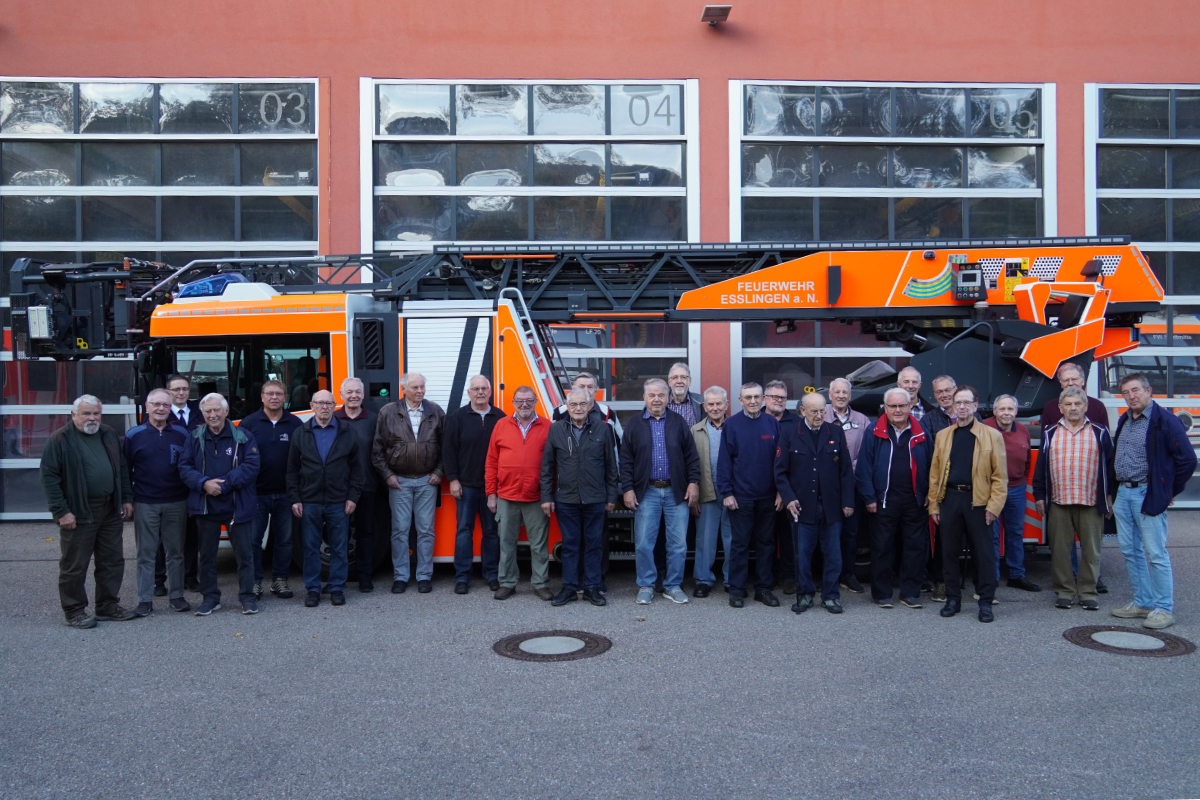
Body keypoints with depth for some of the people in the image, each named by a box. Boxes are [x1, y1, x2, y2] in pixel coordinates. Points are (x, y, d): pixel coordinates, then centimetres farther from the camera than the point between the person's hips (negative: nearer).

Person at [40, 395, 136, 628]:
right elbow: (49, 477, -11)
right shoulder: (60, 440, -8)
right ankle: (74, 611, 15)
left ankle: (108, 605, 23)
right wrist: (61, 511, -15)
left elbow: (122, 469, 17)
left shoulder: (110, 436, 10)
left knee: (112, 561, 11)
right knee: (75, 565, 3)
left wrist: (126, 498, 10)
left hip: (111, 510, 6)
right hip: (78, 513, -6)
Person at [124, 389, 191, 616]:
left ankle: (176, 596, 19)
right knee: (145, 554, 5)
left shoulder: (181, 434, 4)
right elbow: (125, 470, 3)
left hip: (176, 503, 1)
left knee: (175, 552, 9)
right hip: (145, 504, -1)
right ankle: (145, 600, 12)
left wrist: (191, 497, 1)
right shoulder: (133, 435, 1)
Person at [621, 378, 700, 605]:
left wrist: (693, 482, -2)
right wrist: (628, 489, -4)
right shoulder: (634, 424, 4)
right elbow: (626, 460, 2)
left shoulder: (679, 422, 7)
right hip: (646, 492, -1)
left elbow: (691, 456, 6)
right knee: (643, 543, 1)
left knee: (678, 543, 4)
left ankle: (673, 586, 17)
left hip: (676, 492, 1)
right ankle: (646, 586, 15)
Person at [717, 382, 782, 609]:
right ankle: (736, 589, 12)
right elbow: (724, 460, -4)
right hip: (741, 496, -3)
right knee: (739, 544, 4)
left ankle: (763, 588, 20)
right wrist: (726, 492, -8)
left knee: (765, 543, 10)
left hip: (767, 496, 3)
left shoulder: (772, 423, 4)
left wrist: (781, 490, 1)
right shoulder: (732, 424, -3)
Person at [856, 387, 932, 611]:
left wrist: (928, 494, 1)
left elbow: (930, 465, 8)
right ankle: (881, 593, 14)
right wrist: (869, 498, -7)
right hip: (884, 500, -2)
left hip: (914, 500, 2)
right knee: (882, 547, 4)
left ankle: (910, 592, 17)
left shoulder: (920, 434, 6)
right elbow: (864, 468, -3)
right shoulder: (875, 433, -1)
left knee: (915, 546, 6)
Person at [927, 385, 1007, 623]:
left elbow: (1000, 475, -2)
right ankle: (953, 599, 19)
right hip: (949, 498, 3)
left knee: (983, 552, 2)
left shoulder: (992, 435, 1)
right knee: (949, 551, 7)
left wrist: (994, 506, -10)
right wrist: (933, 505, 1)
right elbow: (935, 472, 7)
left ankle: (986, 602, 12)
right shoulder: (943, 436, 10)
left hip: (978, 500, -3)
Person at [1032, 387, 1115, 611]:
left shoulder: (1100, 433, 6)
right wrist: (1039, 496, 5)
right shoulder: (1049, 434, 9)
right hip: (1058, 502, 1)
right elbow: (1041, 466, 9)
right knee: (1060, 550, 5)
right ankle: (1064, 591, 15)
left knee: (1091, 550, 5)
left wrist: (1109, 495, 4)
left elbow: (1110, 465, 7)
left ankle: (1088, 592, 16)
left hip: (1091, 503, -1)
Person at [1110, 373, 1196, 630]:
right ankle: (1143, 603, 22)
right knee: (1130, 551, 12)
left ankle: (1164, 609, 5)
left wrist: (1170, 491, -5)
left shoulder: (1165, 421, -11)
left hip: (1148, 496, -8)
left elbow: (1187, 459, -11)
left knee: (1156, 553, -4)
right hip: (1123, 493, 8)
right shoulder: (1124, 421, 12)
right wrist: (1115, 488, 15)